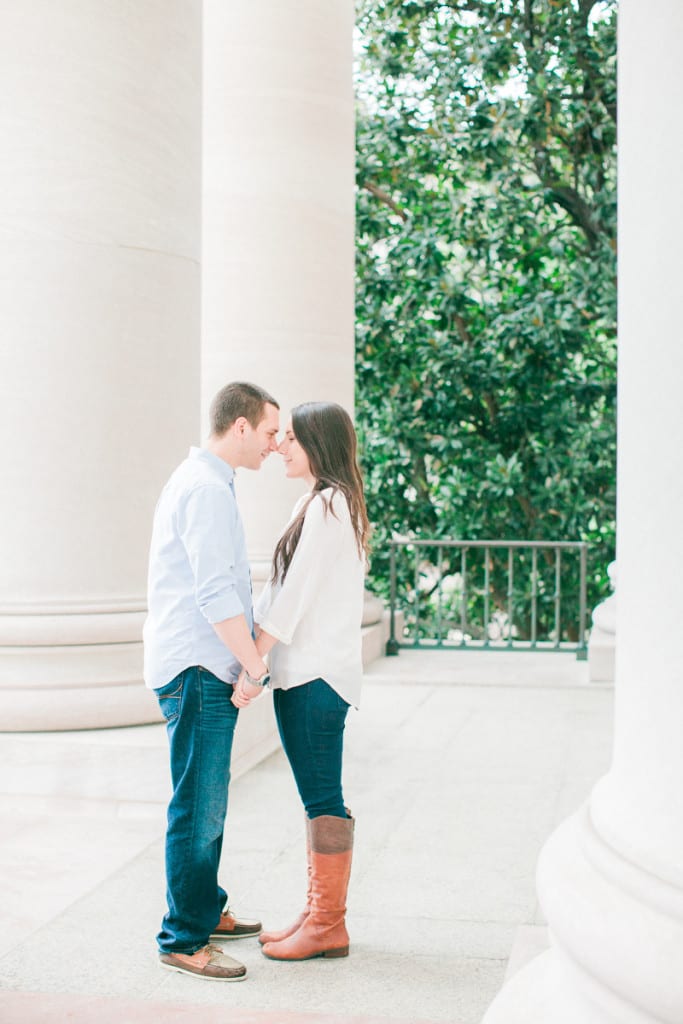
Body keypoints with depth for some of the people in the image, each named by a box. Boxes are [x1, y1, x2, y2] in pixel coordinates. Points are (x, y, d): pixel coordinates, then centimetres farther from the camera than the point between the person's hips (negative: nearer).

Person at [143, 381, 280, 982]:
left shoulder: (205, 482, 18)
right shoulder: (207, 488, -16)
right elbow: (216, 594, -21)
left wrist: (256, 638, 22)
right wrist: (258, 666, -15)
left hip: (202, 669, 11)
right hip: (197, 670, -11)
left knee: (208, 804, 18)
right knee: (199, 810, -5)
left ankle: (206, 911, 29)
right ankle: (183, 942, 3)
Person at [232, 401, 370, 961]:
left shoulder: (327, 505, -13)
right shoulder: (322, 502, 17)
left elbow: (295, 594, -17)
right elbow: (282, 592, 17)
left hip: (317, 672, -10)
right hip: (303, 670, 10)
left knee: (323, 799, -3)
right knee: (316, 797, 13)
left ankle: (329, 925, 6)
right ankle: (318, 915, 21)